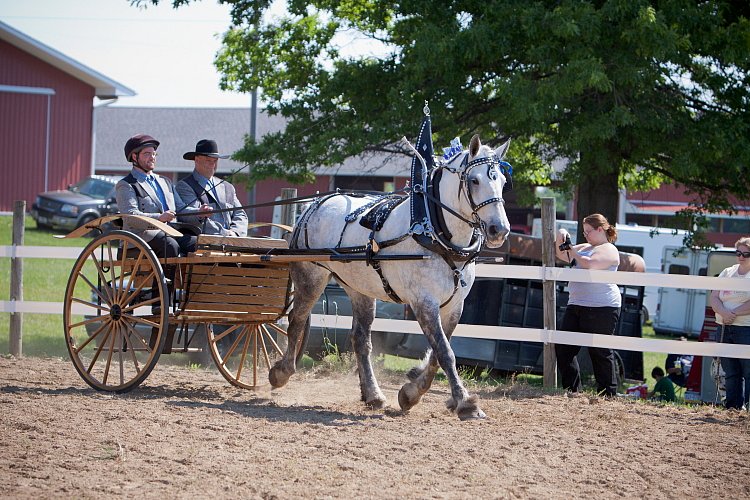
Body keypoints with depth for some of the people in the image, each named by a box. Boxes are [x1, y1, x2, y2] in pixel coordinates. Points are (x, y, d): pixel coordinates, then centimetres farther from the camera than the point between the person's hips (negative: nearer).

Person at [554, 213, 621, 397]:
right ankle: (571, 389, 10)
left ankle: (608, 394, 1)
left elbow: (589, 264, -22)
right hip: (576, 305, 9)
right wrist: (561, 237, 7)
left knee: (600, 352, -5)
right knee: (563, 347, 4)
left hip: (601, 308, -9)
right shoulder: (585, 247, 21)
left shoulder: (608, 249, -5)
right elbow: (561, 254, 25)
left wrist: (572, 253, -7)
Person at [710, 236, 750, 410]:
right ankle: (732, 406, 13)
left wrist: (733, 314, -15)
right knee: (730, 372, 9)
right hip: (724, 329, 6)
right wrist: (723, 313, -11)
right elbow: (714, 298, 8)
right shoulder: (727, 273, 16)